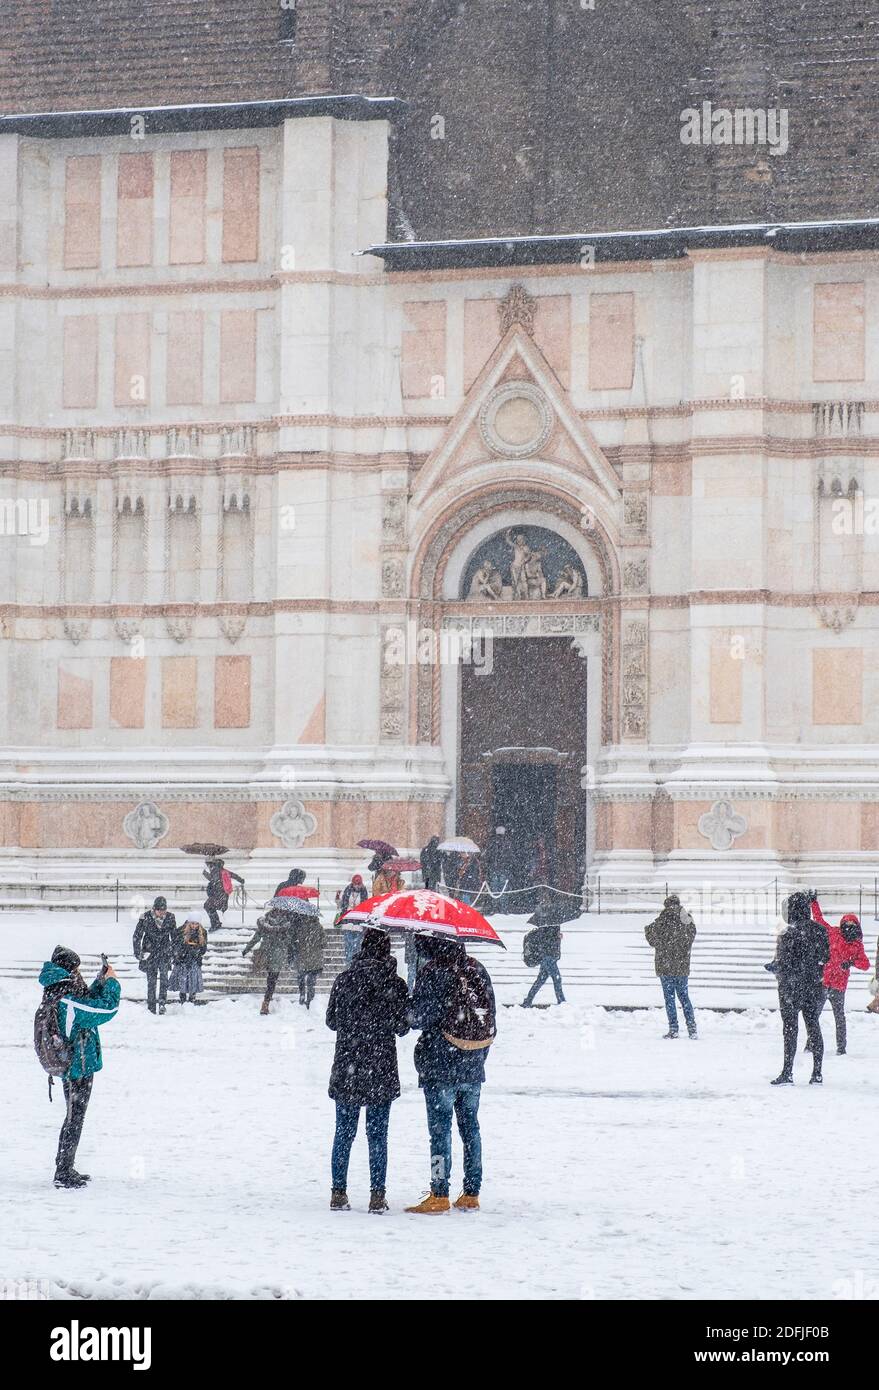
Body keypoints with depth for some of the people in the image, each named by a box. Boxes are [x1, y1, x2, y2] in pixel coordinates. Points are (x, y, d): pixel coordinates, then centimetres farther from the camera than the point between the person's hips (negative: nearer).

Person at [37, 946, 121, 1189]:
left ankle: (64, 1170, 28)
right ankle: (64, 1174, 6)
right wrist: (111, 982, -10)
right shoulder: (68, 1002, -26)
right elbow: (107, 1008, -23)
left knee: (73, 1118, 20)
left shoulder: (54, 996, 3)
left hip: (68, 1066, 9)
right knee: (74, 1119, 0)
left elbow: (87, 1001, 19)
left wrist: (101, 981, 10)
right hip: (79, 1068, -9)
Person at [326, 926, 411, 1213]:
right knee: (377, 1135, 4)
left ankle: (338, 1194, 9)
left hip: (346, 1069, 1)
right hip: (381, 1070, -1)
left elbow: (332, 1021, 7)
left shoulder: (344, 979, -1)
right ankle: (377, 1196, 3)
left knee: (344, 1132, 9)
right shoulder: (394, 984, -6)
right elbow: (402, 1027, -1)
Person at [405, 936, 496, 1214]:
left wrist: (409, 1014, 8)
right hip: (473, 1067, 6)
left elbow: (421, 1016, -15)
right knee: (470, 1127, 11)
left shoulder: (433, 972, -13)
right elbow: (491, 1016, 10)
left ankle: (439, 1195, -5)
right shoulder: (477, 969, 6)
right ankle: (471, 1194, 13)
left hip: (441, 1066, -6)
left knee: (440, 1129, -3)